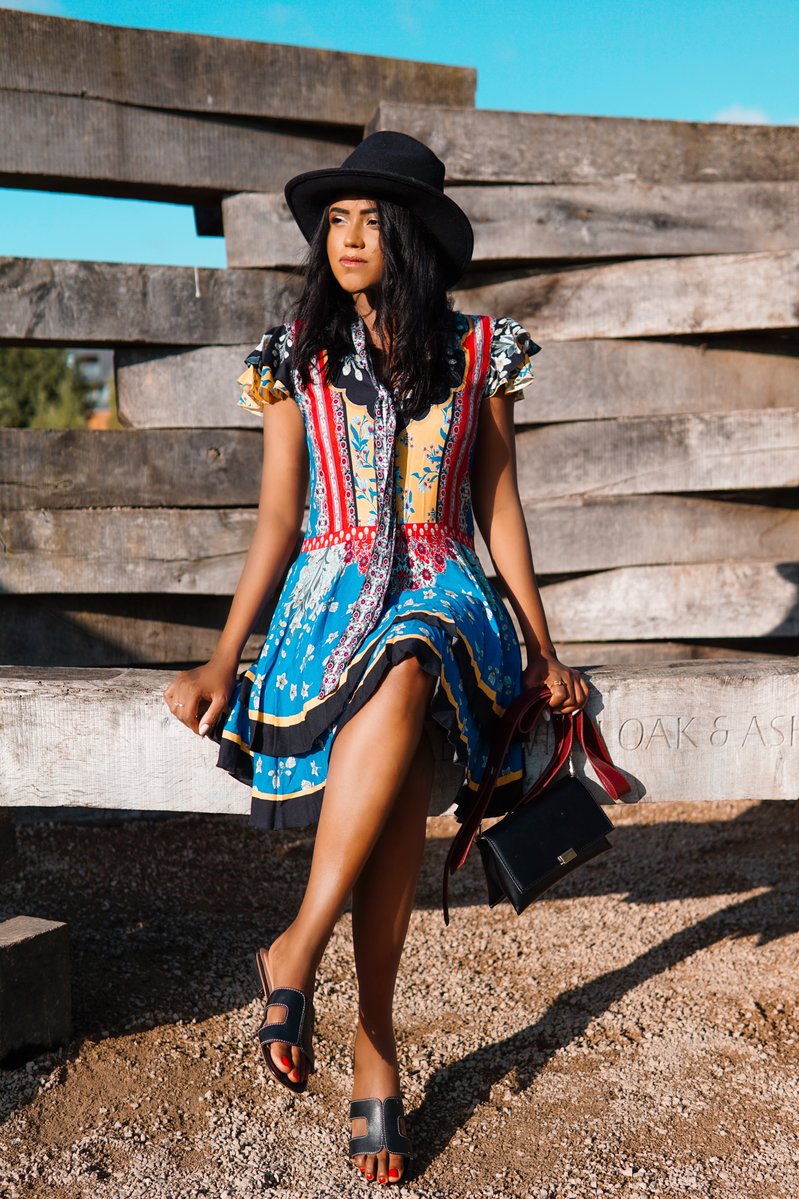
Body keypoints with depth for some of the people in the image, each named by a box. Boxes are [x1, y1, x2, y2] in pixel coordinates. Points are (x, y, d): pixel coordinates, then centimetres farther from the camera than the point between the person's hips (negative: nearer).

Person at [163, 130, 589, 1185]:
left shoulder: (478, 354, 9)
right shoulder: (297, 357, 9)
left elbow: (500, 511, 12)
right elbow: (277, 522, 7)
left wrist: (545, 652, 10)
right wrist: (222, 660, 0)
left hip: (443, 593, 1)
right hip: (332, 593, -1)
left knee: (402, 670, -35)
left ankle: (296, 950, -25)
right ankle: (376, 1050, -21)